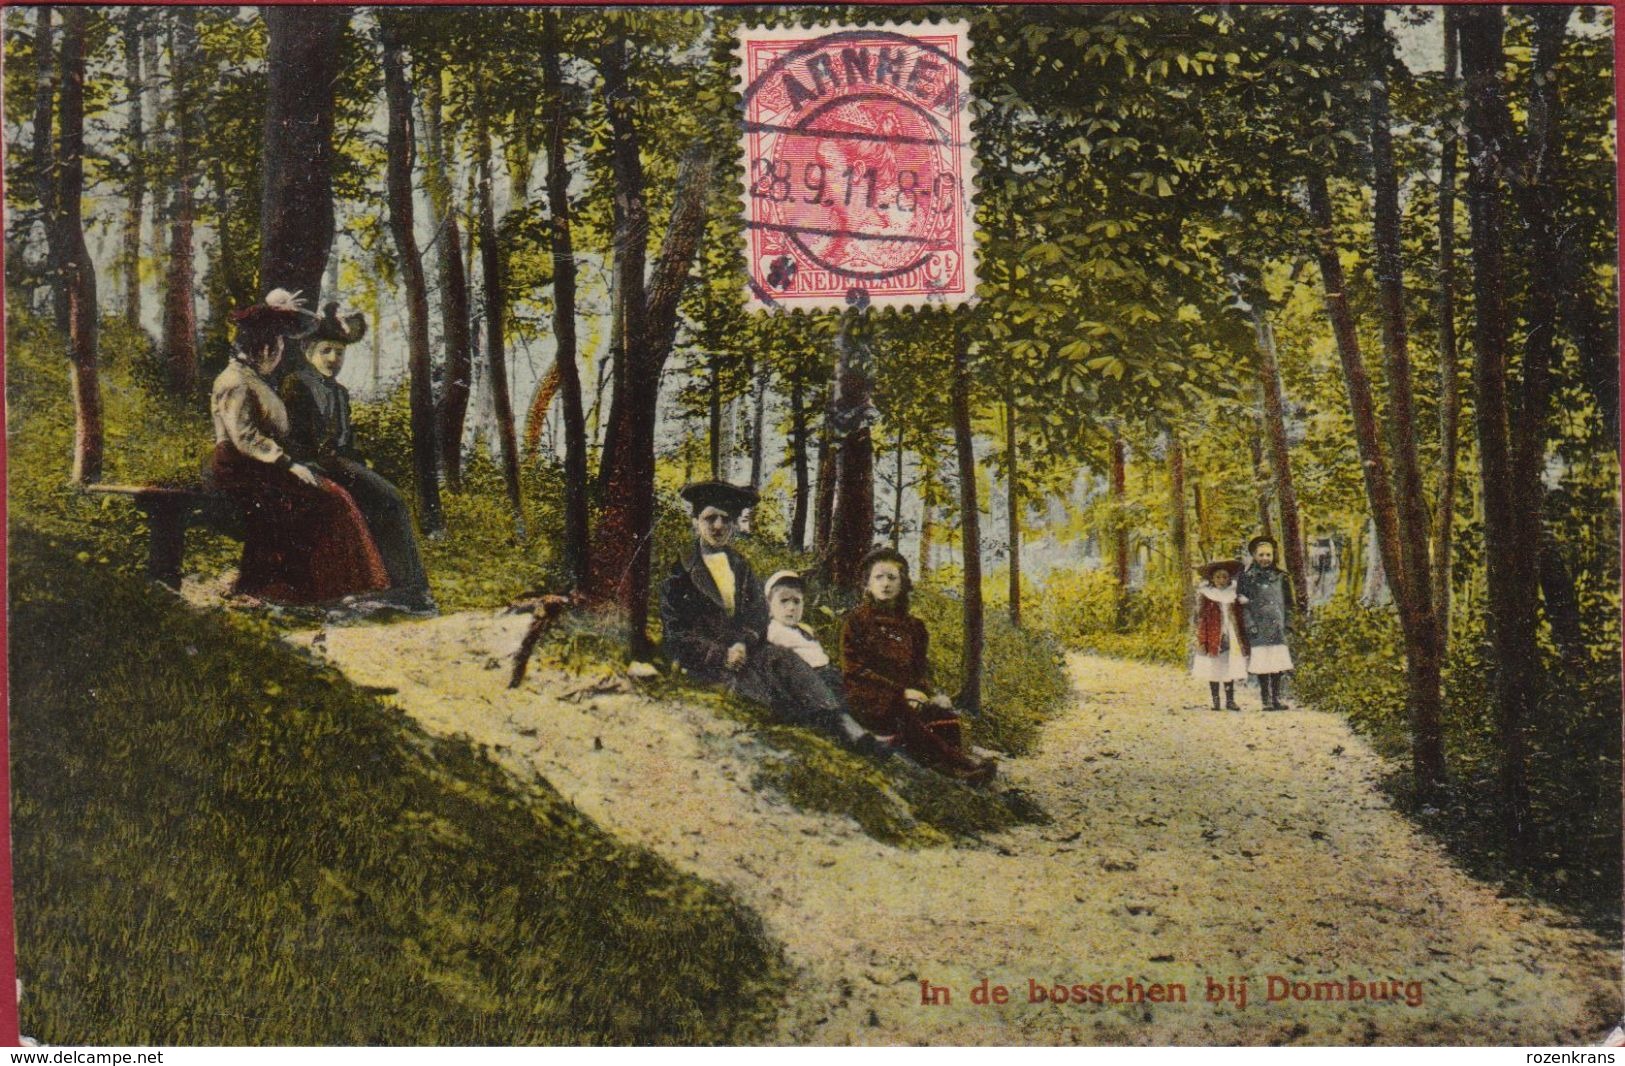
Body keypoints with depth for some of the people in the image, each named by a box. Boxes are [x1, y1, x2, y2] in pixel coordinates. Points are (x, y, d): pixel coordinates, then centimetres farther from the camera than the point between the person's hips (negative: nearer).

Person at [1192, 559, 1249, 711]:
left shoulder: (1234, 596, 9)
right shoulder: (1206, 596, -1)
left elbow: (1240, 620, 12)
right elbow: (1201, 620, -4)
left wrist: (1242, 640, 8)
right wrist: (1201, 642, -10)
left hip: (1231, 639, 2)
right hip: (1213, 639, -2)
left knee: (1230, 670, 2)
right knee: (1213, 670, 1)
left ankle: (1230, 700, 9)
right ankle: (1215, 701, 9)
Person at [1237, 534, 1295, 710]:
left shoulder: (1280, 577, 12)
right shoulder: (1247, 577, 1)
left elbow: (1288, 602, 15)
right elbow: (1244, 604, -2)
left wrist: (1288, 622, 6)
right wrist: (1250, 625, -10)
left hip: (1277, 627, 3)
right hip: (1259, 628, -3)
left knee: (1278, 663, 0)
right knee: (1262, 664, -4)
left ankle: (1276, 698, 9)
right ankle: (1266, 700, 2)